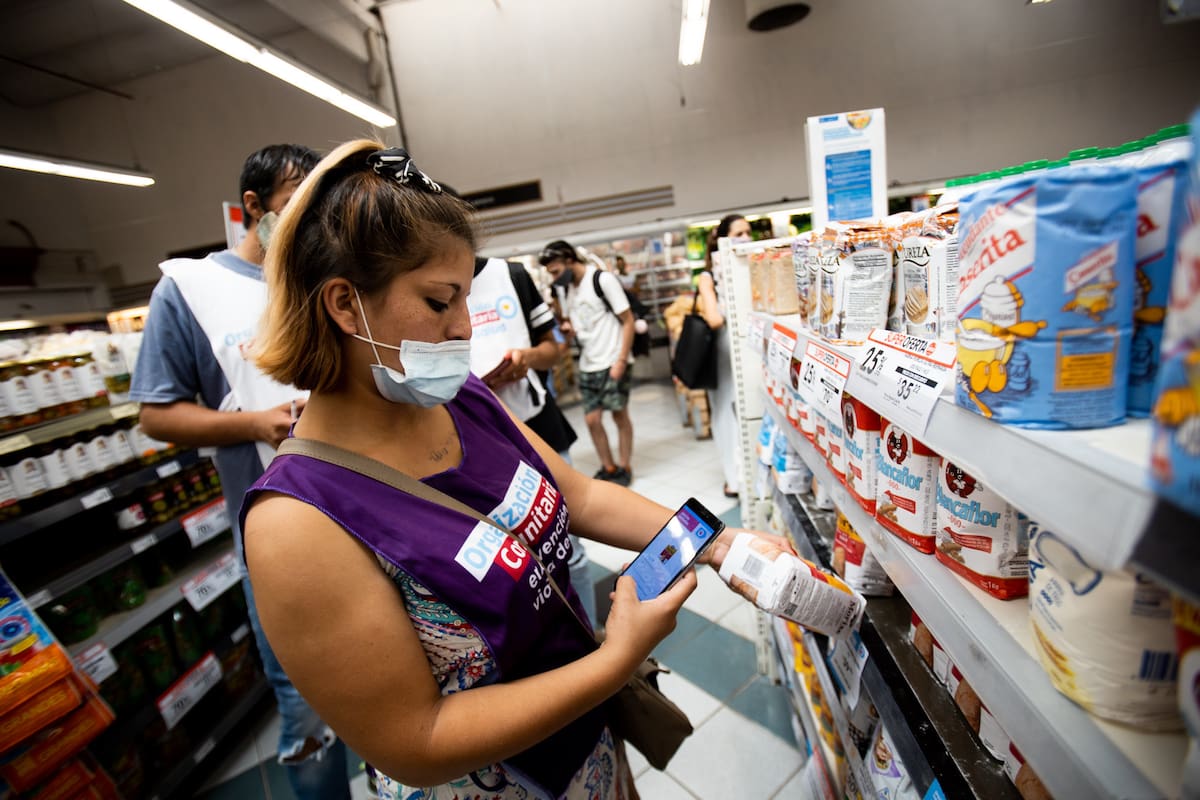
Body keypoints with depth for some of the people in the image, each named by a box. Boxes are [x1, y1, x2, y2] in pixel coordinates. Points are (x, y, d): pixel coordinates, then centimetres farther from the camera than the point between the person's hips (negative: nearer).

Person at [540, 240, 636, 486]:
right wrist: (568, 327, -3)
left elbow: (628, 321, -11)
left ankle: (625, 468, 19)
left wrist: (621, 361, -16)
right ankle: (608, 467, 22)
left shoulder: (603, 279, -12)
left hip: (613, 362, -6)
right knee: (592, 419, 6)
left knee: (620, 415, 4)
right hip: (587, 365, 6)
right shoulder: (564, 288, 8)